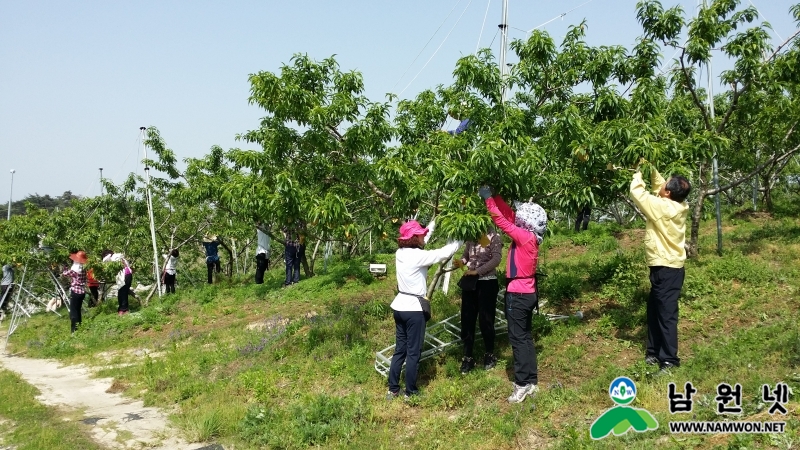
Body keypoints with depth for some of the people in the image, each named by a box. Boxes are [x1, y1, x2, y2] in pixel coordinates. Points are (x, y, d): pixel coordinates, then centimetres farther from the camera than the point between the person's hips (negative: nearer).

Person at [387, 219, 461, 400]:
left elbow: (421, 242, 20)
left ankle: (393, 390, 21)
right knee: (413, 353, 4)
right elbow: (445, 253, -15)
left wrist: (433, 223, 26)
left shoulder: (400, 252, 4)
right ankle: (410, 392, 13)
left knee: (400, 350, 15)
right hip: (413, 308, -8)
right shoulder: (418, 255, -19)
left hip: (400, 306, 8)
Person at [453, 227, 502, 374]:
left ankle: (489, 354, 24)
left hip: (487, 283, -4)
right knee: (467, 319, 5)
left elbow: (496, 259, -18)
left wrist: (477, 271, -24)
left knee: (485, 320, 4)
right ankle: (468, 358, 14)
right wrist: (461, 261, -10)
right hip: (470, 282, 4)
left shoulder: (494, 237, -9)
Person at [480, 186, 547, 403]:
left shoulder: (525, 237, -19)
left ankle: (523, 384, 1)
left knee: (518, 338, -3)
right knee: (525, 337, 13)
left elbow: (502, 222, -20)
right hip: (527, 293, 9)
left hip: (518, 294, -9)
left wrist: (488, 199, -14)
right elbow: (508, 215, 9)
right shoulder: (529, 236, 4)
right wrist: (495, 196, 5)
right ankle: (531, 381, 19)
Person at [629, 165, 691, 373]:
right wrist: (651, 169, 10)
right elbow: (658, 186, 20)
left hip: (666, 268, -10)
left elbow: (637, 192, -12)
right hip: (667, 266, 10)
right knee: (654, 310, 18)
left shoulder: (662, 207, -20)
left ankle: (669, 360, -1)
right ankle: (654, 352, 27)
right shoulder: (677, 206, 4)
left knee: (666, 314, -5)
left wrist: (638, 173, 4)